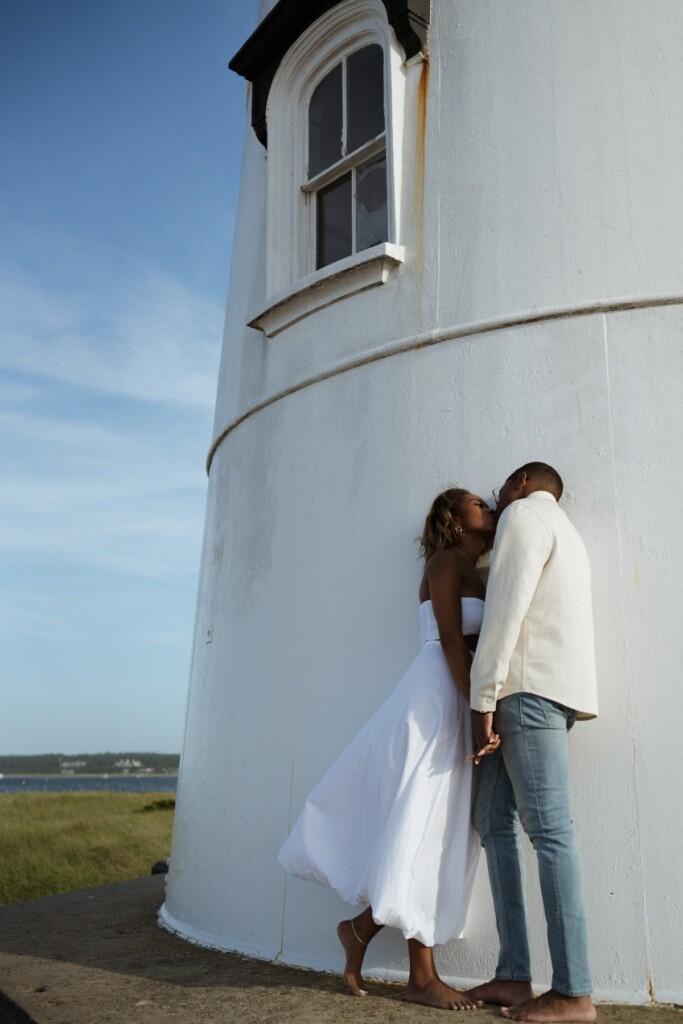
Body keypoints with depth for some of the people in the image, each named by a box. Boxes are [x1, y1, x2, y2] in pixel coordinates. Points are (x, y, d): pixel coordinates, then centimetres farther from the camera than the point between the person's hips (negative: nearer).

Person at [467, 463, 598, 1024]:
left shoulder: (524, 514, 1)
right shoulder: (564, 532, 29)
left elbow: (506, 610, -11)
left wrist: (482, 700, -13)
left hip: (529, 687, -9)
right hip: (535, 692, 9)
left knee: (549, 828, -9)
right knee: (494, 820, 6)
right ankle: (514, 977, 6)